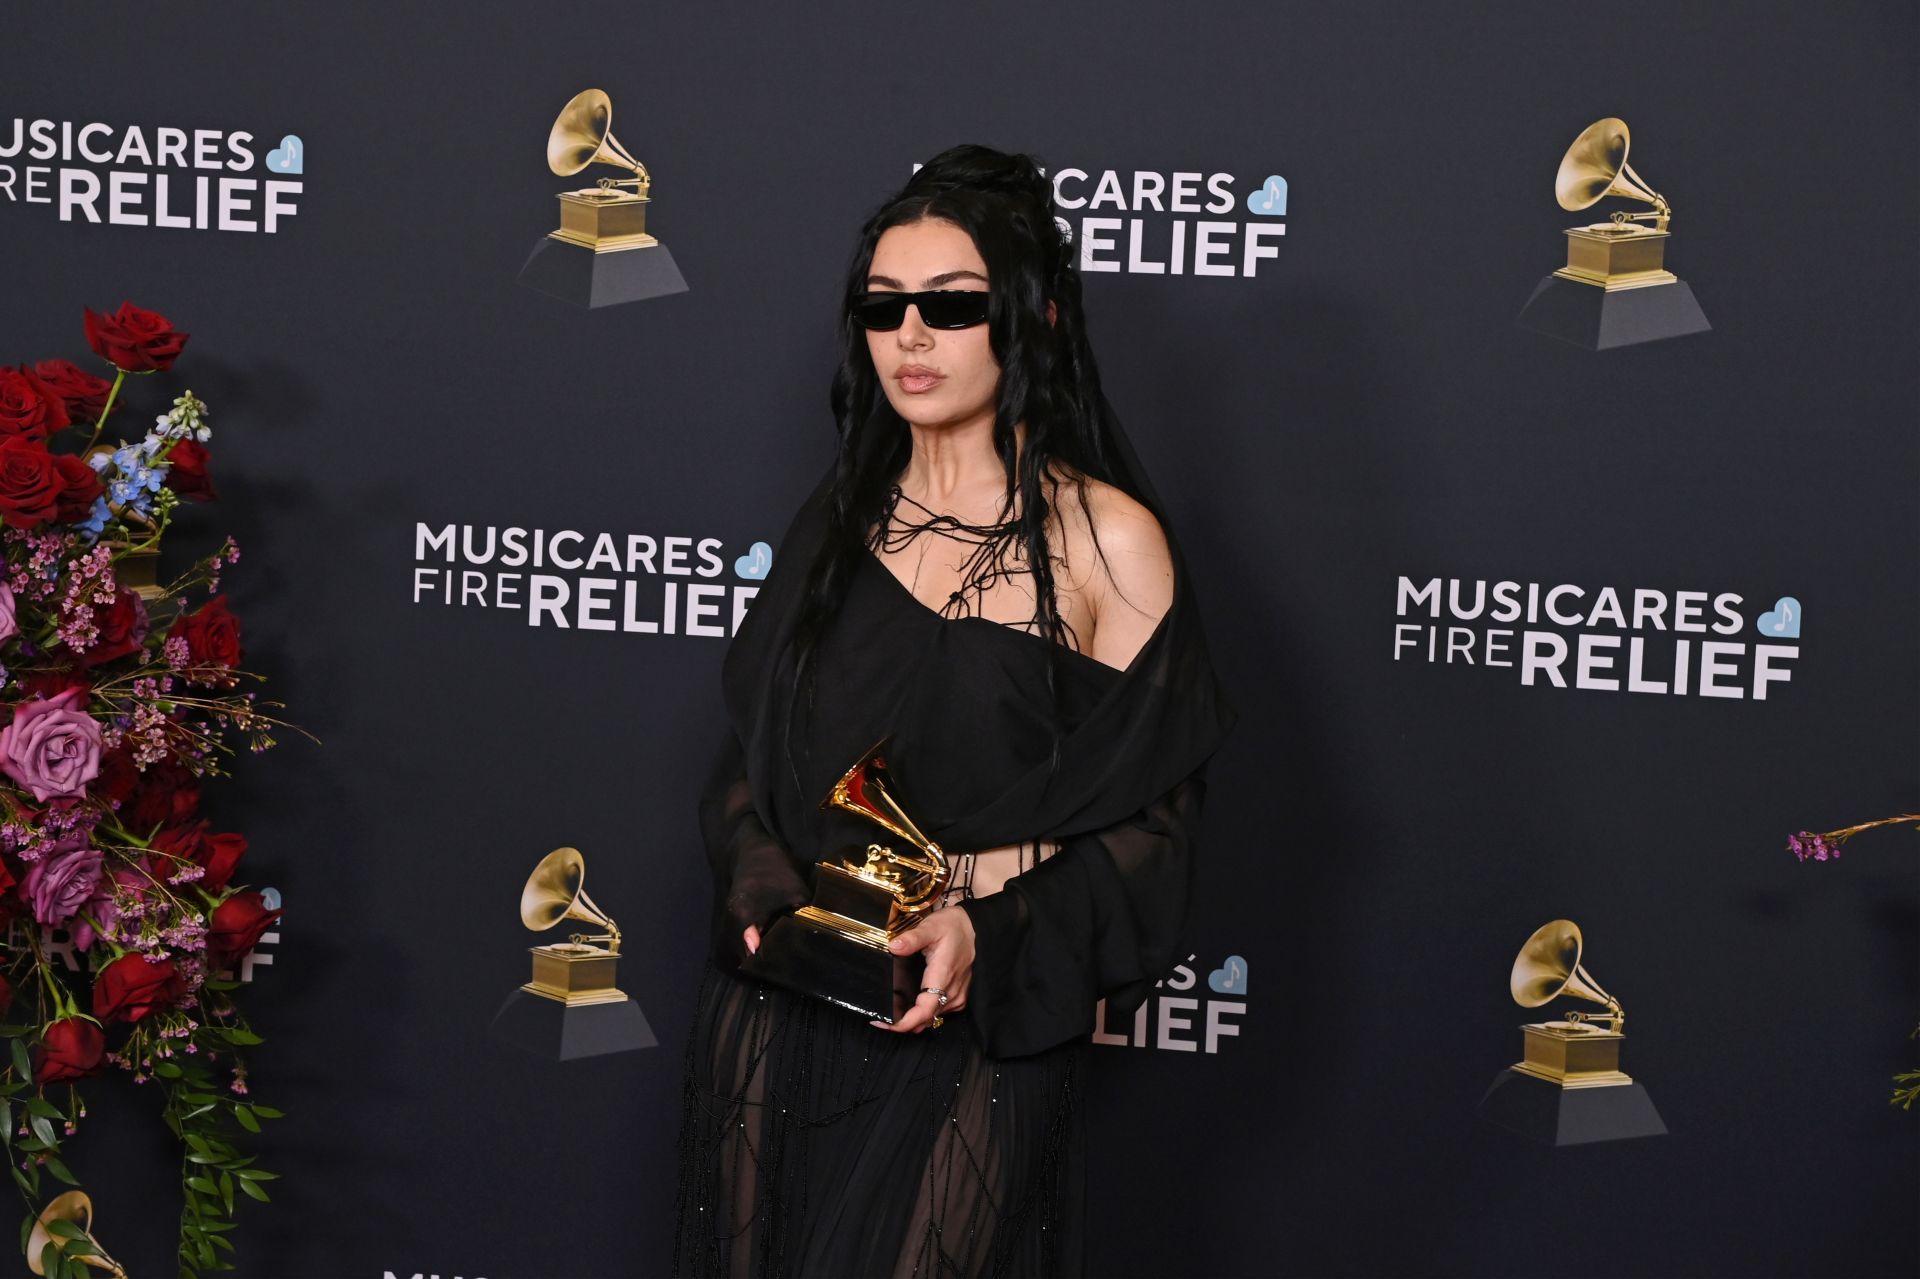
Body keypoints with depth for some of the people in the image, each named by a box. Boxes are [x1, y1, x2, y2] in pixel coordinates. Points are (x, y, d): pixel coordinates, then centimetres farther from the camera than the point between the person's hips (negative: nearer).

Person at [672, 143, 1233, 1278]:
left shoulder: (1107, 539, -7)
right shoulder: (845, 517, 8)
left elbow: (1148, 817, -8)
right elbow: (754, 752, 11)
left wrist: (989, 937, -21)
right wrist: (768, 893, -8)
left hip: (976, 1030, -4)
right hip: (780, 1026, 5)